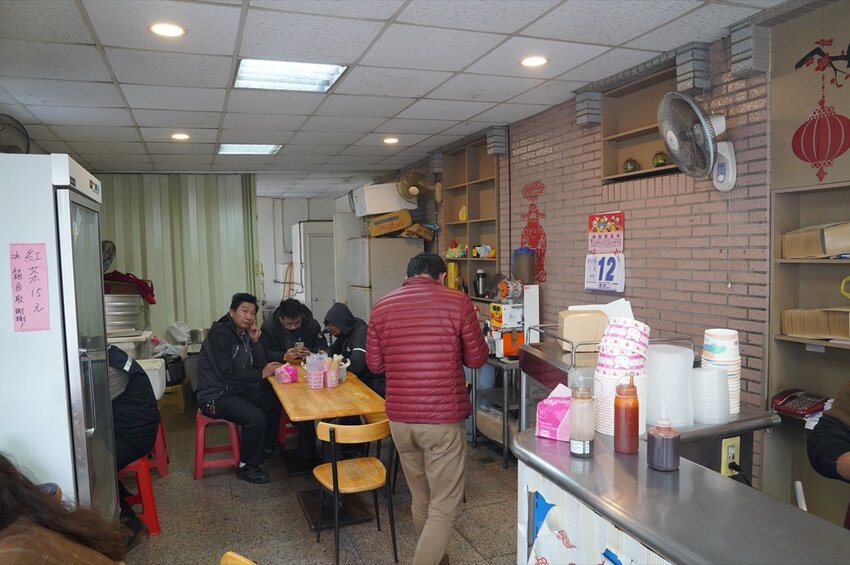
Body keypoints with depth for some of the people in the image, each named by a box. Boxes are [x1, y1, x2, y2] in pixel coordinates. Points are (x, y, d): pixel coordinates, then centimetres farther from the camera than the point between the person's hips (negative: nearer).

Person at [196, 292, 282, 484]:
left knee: (274, 401, 12)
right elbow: (228, 373, -28)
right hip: (215, 396, -9)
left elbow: (259, 364, 4)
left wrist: (255, 341, -9)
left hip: (236, 389, 9)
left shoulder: (244, 333, 6)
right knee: (256, 418, -26)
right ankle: (246, 467, -6)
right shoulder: (220, 334, -19)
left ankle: (269, 445, 32)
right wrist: (261, 374, -24)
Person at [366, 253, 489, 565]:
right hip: (443, 418, -4)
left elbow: (375, 364, 9)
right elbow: (477, 358, 0)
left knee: (420, 498, 23)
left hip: (399, 417, 5)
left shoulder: (381, 307, 3)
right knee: (444, 507, 7)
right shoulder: (457, 302, -7)